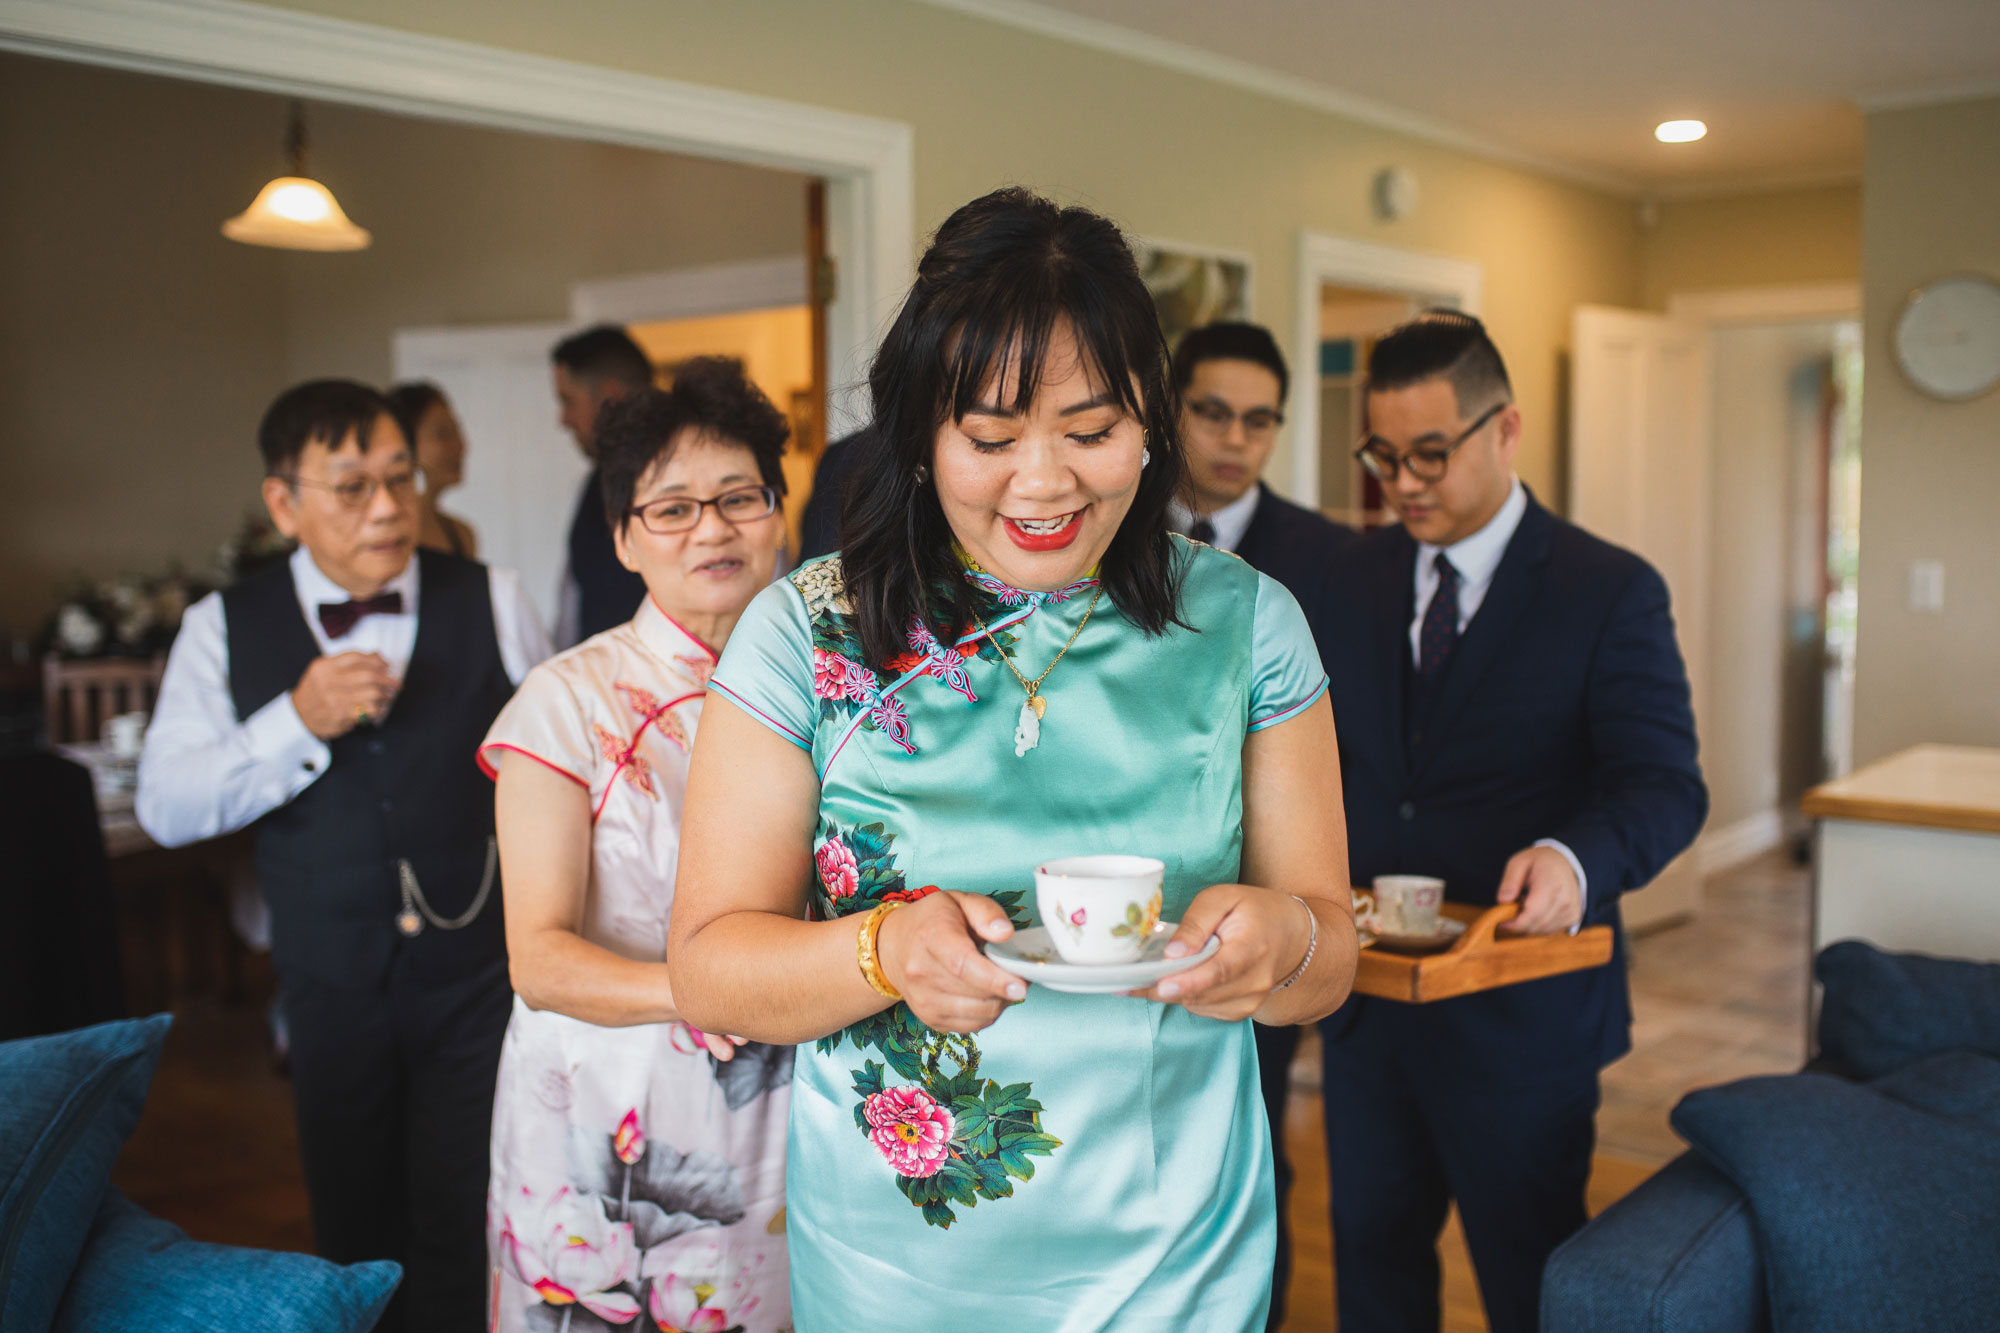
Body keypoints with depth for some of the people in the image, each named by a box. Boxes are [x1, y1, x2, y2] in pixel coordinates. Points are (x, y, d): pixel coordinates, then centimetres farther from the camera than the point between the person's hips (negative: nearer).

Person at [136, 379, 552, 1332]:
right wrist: (298, 723, -20)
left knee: (462, 1244, 5)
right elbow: (164, 808, -6)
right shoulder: (224, 628, -1)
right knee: (357, 1236, 18)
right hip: (332, 986, 1)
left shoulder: (490, 601, -2)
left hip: (477, 974, -1)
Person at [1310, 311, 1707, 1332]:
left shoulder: (1611, 592, -9)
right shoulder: (1356, 576, 6)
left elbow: (1665, 786, -14)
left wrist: (1575, 857, -36)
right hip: (1366, 1006, 5)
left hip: (1521, 1012, -5)